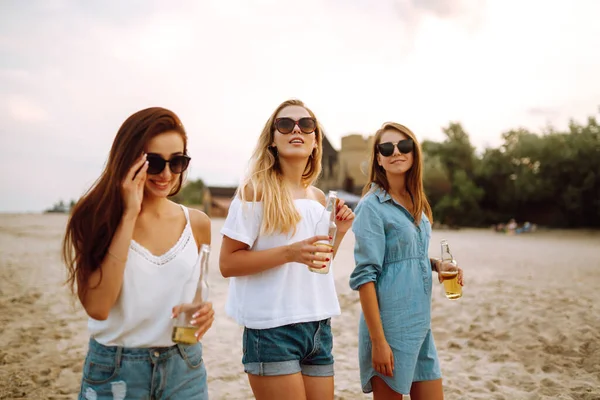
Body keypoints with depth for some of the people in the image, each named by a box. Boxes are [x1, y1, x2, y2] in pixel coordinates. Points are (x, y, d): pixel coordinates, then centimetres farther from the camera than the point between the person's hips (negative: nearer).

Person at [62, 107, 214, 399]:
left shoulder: (197, 223, -1)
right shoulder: (97, 218, -10)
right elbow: (97, 307, -22)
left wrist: (204, 309, -10)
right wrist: (129, 216, -22)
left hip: (184, 367, 3)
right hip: (114, 370, -2)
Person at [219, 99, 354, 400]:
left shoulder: (319, 197, 9)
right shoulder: (256, 190, -10)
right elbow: (228, 264, -14)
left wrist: (338, 233, 2)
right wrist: (289, 252, -24)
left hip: (319, 326, 7)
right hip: (272, 329, -6)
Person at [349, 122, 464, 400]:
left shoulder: (416, 204, 10)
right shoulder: (372, 206, -12)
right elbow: (365, 276, -16)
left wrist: (437, 264, 1)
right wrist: (378, 341, -19)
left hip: (421, 324, 7)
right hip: (390, 325, -7)